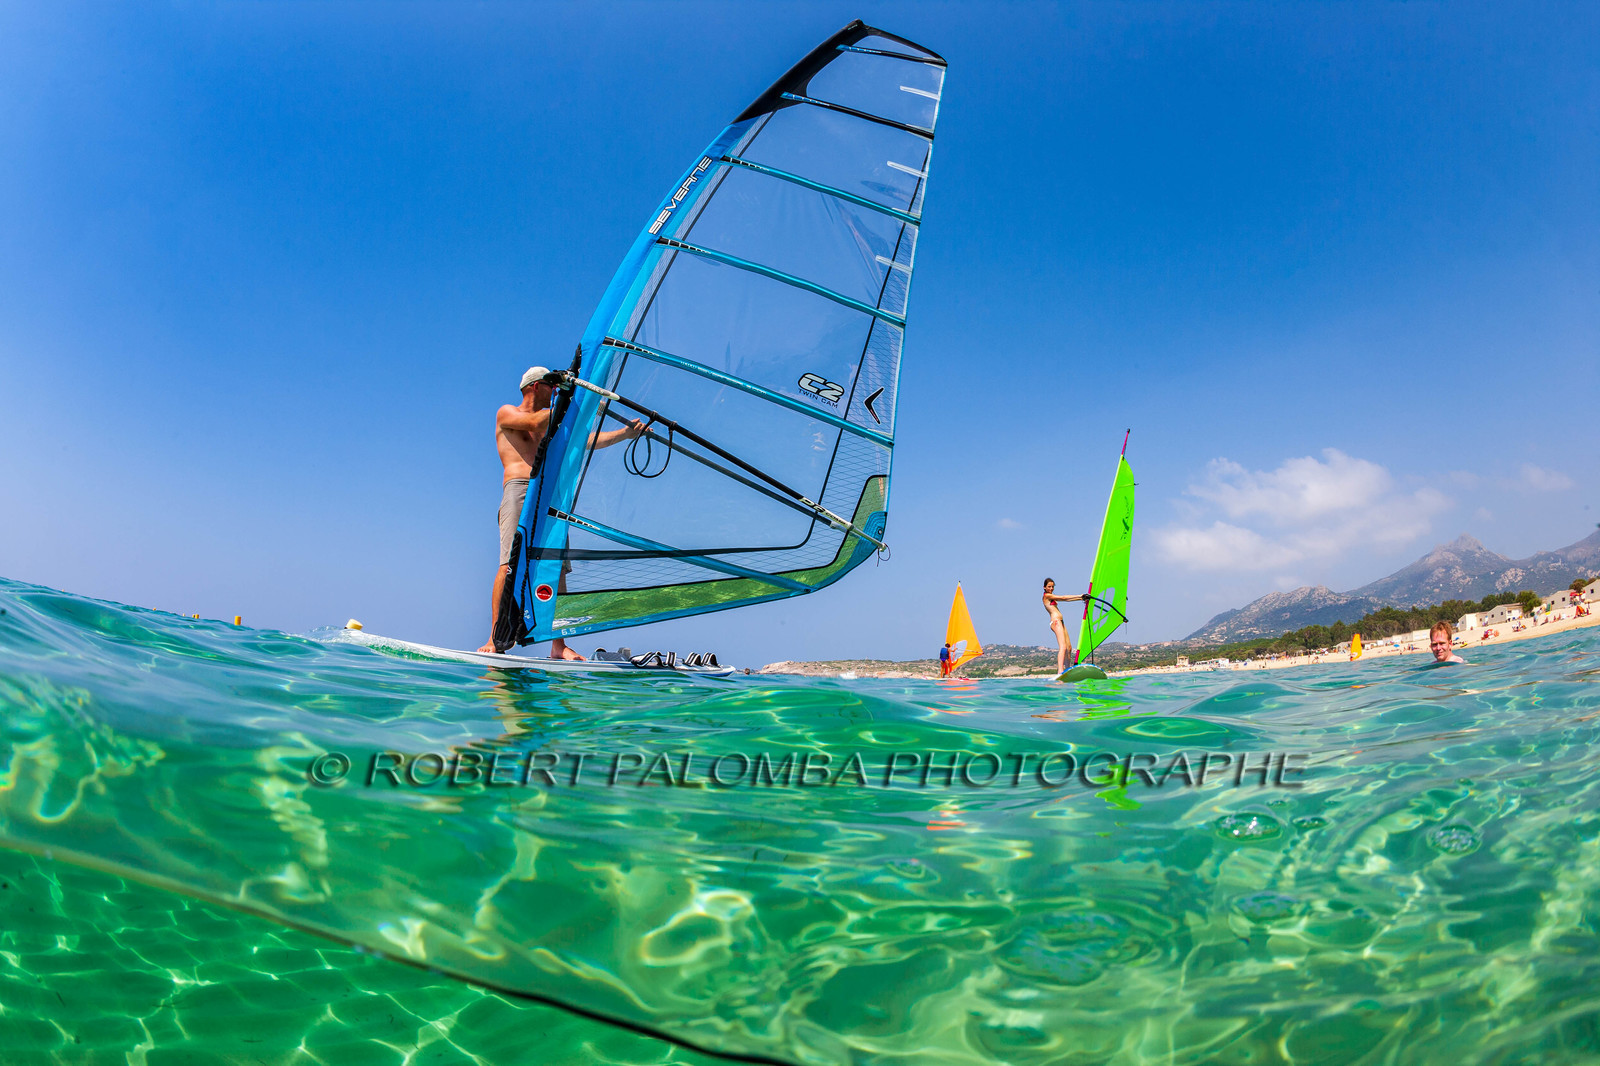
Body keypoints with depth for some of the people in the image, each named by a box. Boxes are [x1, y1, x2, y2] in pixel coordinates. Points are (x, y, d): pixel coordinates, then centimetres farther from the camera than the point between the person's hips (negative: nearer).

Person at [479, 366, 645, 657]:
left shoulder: (552, 423, 30)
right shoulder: (506, 413, 13)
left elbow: (586, 440, 23)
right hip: (519, 490, -5)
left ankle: (558, 645, -5)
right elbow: (534, 422, -7)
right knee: (509, 563, -19)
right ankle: (494, 638, -21)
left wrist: (626, 433, 15)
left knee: (558, 566, -5)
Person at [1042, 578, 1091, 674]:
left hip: (1060, 622, 10)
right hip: (1055, 621, -10)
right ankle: (1060, 672, -33)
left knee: (1069, 648, 10)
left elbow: (1066, 600, 20)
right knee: (1063, 647, -22)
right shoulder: (1047, 595, -4)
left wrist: (1081, 598, 13)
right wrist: (1080, 596, -5)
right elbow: (1063, 598, -7)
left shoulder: (1051, 597, 24)